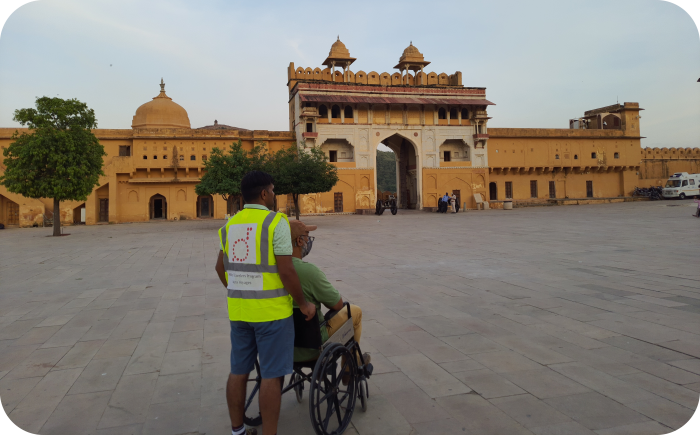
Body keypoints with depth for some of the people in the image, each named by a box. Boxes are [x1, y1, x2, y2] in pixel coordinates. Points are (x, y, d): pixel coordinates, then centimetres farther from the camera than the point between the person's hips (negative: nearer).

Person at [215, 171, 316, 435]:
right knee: (271, 374, 3)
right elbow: (286, 272, -18)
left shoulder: (230, 224, 7)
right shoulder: (276, 222, -14)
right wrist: (303, 304, -6)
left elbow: (220, 268, 14)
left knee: (239, 371, 16)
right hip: (271, 310, -7)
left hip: (238, 309, 7)